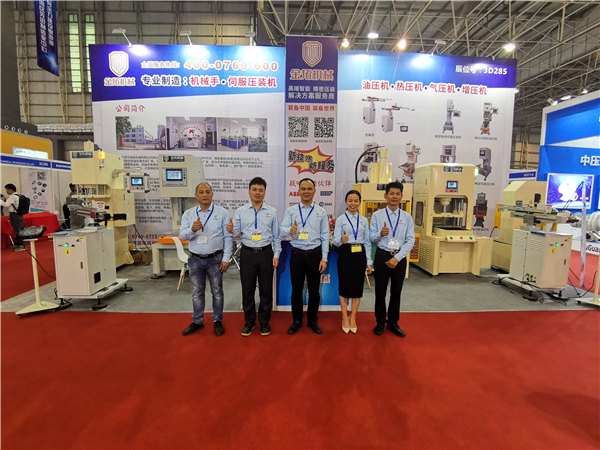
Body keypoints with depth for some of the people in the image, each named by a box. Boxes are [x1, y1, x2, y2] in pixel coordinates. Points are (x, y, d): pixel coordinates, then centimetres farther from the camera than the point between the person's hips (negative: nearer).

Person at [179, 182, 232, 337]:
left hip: (215, 259, -2)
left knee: (217, 291, 10)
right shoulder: (188, 214, 5)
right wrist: (192, 229, -24)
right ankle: (197, 321, 31)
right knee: (197, 292, 15)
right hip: (195, 259, 3)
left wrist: (226, 259, -9)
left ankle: (218, 321, 26)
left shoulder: (222, 213, -3)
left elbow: (227, 237, -4)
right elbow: (182, 235, -2)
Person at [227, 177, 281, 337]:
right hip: (247, 253, 0)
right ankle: (249, 322, 29)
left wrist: (276, 255, -2)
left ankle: (264, 322, 28)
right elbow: (237, 231, -2)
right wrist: (231, 229, -25)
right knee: (247, 289, 9)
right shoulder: (241, 211, 5)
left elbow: (276, 236, 4)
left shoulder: (272, 212, 4)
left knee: (266, 289, 9)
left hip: (266, 253, 0)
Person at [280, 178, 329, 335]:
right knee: (296, 290, 10)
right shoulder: (290, 211, 4)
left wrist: (324, 258, -3)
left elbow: (325, 236, 3)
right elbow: (282, 230, -8)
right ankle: (296, 321, 28)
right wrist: (290, 231, -33)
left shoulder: (321, 212, 6)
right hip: (297, 254, 0)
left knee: (314, 290, 10)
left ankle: (312, 320, 29)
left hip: (315, 254, 1)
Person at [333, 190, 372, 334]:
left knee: (357, 286, 7)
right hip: (345, 254, -3)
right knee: (344, 285, 4)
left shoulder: (364, 220, 11)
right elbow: (335, 240, -5)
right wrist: (342, 239, -29)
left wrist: (369, 262, 6)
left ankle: (353, 318, 22)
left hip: (360, 254, 3)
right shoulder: (340, 219, 1)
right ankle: (345, 317, 21)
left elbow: (367, 242, 11)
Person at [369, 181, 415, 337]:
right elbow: (371, 238, -3)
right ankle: (380, 323, 26)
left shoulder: (407, 217, 2)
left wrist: (397, 258, -13)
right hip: (382, 255, -1)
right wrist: (380, 234, -26)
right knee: (380, 291, 8)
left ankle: (393, 323, 30)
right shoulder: (377, 215, -1)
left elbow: (410, 240, -3)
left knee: (396, 292, 13)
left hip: (400, 257, 2)